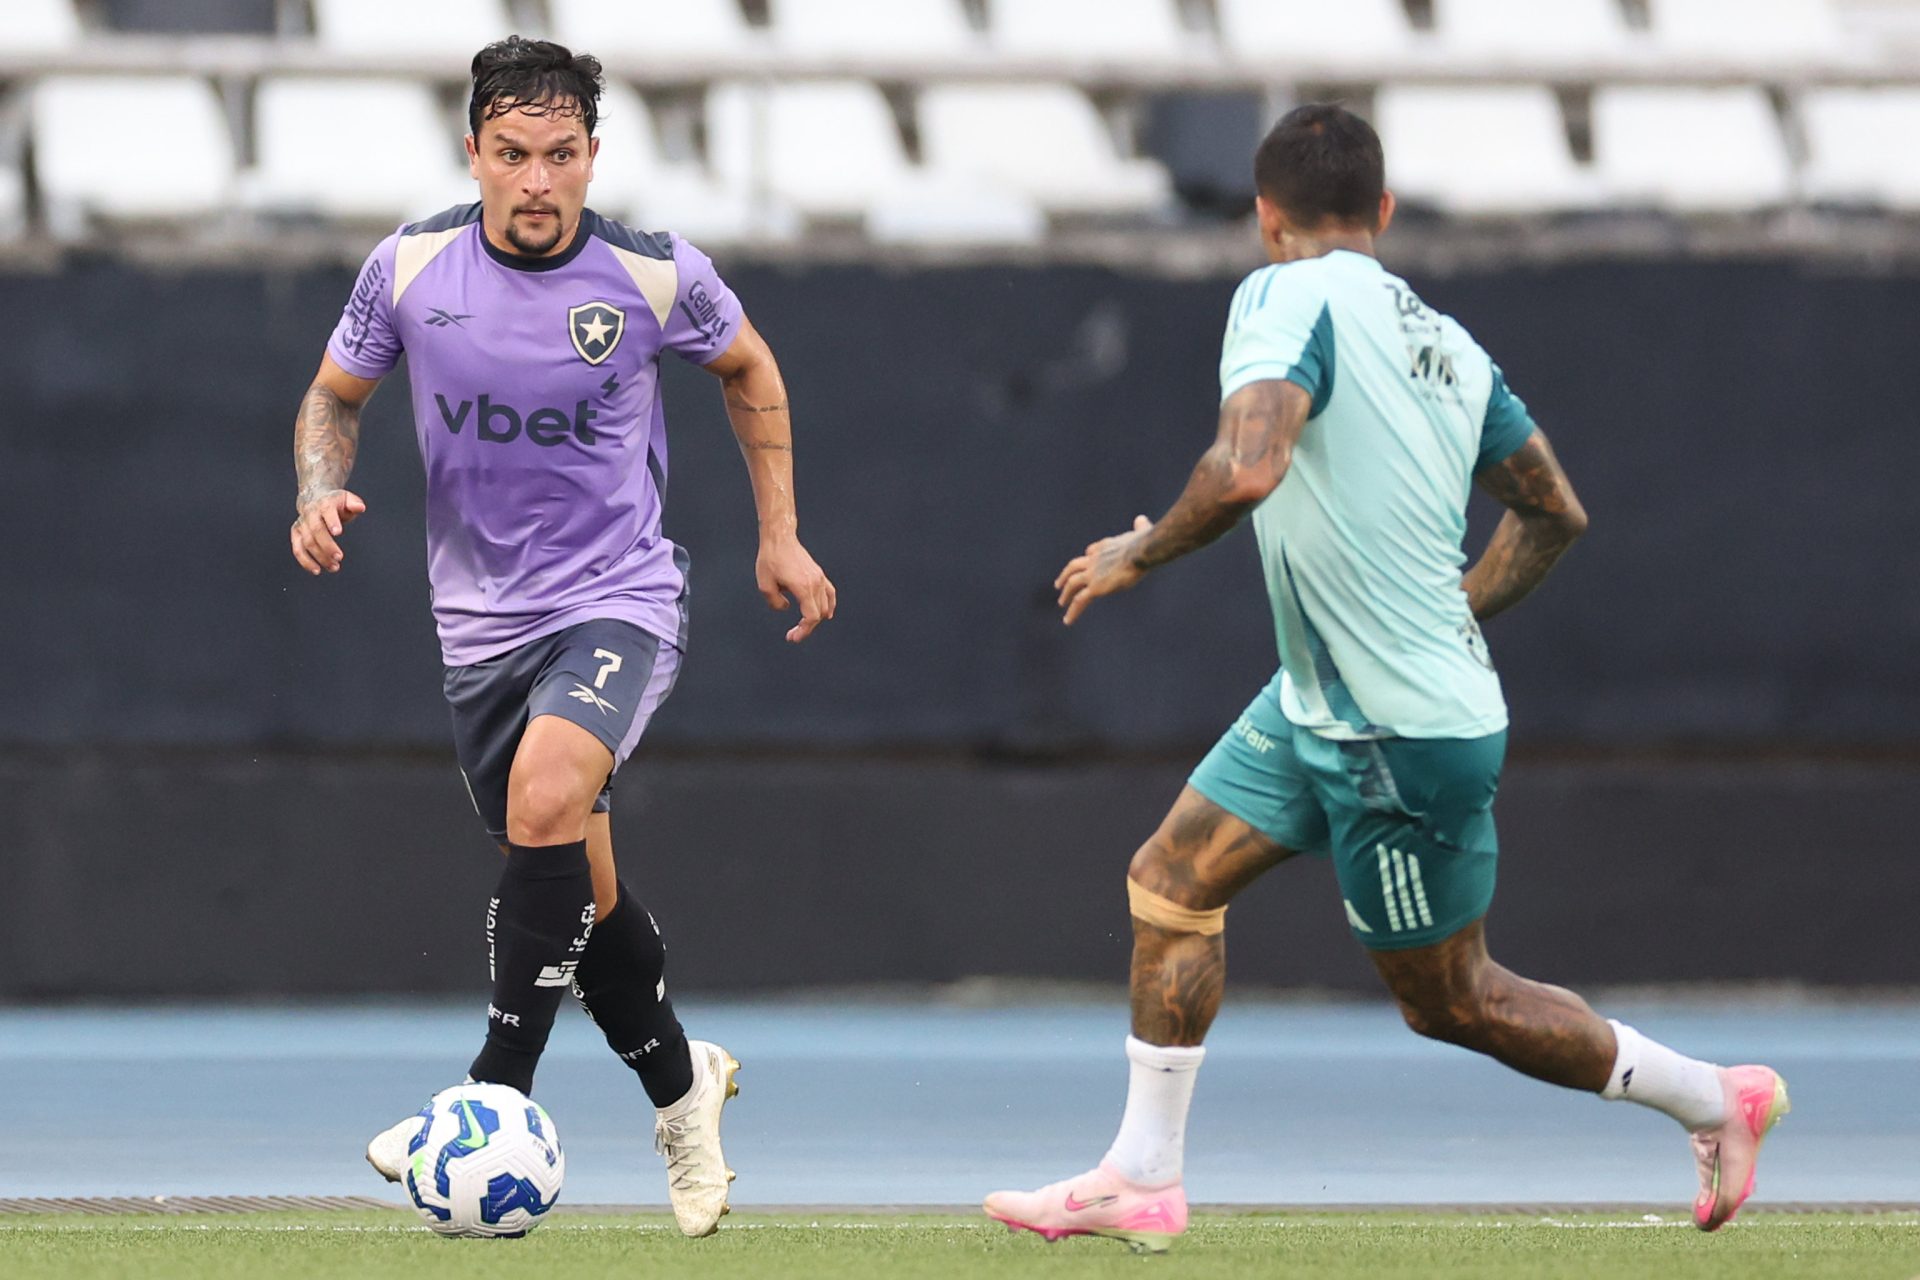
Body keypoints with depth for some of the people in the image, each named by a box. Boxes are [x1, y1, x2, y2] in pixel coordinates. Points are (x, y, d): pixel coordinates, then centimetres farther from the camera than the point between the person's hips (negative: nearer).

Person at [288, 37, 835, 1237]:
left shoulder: (656, 275, -11)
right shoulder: (412, 266, -8)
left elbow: (749, 370, 10)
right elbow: (336, 394, 9)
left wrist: (780, 534, 9)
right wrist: (321, 491, -11)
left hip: (617, 598, -3)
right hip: (482, 618, 3)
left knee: (546, 798, -30)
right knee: (583, 886, 11)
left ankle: (497, 1100, -24)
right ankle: (682, 1083, 38)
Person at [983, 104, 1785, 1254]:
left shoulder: (1291, 298, -17)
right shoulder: (1443, 341, 7)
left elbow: (1248, 467, -34)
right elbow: (1556, 513, 13)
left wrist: (1139, 554, -18)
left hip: (1408, 743, -9)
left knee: (1451, 1001, 5)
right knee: (1172, 880, 9)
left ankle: (1714, 1098, 18)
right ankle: (1143, 1179, 12)